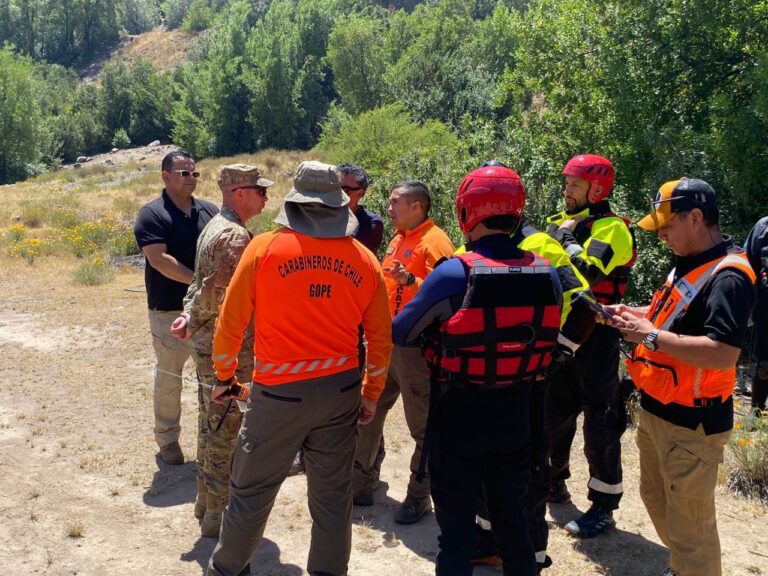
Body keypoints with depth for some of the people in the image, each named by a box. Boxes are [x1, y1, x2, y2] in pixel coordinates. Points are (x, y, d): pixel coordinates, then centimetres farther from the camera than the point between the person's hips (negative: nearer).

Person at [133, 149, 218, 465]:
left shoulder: (209, 210, 6)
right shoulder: (152, 213, -9)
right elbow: (159, 259, -19)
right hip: (169, 309, -4)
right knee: (169, 373, 8)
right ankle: (167, 437, 23)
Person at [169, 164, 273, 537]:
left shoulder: (214, 227, 14)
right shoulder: (236, 235, -19)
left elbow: (200, 282, 13)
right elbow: (214, 290, -25)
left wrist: (189, 315, -2)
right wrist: (194, 323, -10)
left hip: (207, 345, 10)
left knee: (211, 425, 19)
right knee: (226, 432, 0)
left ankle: (206, 502, 32)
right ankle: (218, 517, 10)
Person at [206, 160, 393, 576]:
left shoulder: (264, 247, -8)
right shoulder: (365, 260, 0)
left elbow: (230, 323, -3)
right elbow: (381, 339, 5)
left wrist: (225, 375, 13)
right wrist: (371, 395, 17)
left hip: (279, 393, -2)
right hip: (340, 391, 3)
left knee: (252, 491, 15)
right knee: (333, 496, 15)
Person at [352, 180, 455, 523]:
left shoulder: (435, 243, -13)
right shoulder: (399, 239, 15)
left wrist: (410, 280, -33)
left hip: (416, 346, -9)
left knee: (422, 427, 3)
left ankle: (419, 496, 17)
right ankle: (361, 485, 26)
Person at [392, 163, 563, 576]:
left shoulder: (454, 273, -20)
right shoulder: (547, 274, -6)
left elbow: (399, 333, -10)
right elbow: (546, 337, 5)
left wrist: (437, 331, 11)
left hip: (459, 411, -4)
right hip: (515, 410, 4)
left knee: (456, 524, 10)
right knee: (512, 516, 20)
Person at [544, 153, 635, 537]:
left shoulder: (612, 228, -11)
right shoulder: (561, 222, 12)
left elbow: (587, 273, -26)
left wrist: (565, 240, -16)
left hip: (594, 337, -8)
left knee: (600, 422, -1)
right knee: (554, 412, 18)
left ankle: (604, 506, 9)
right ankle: (552, 481, 35)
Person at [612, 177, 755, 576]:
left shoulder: (728, 277, -23)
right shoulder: (688, 263, 8)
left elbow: (723, 354, -33)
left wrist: (650, 336, -27)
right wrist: (631, 314, 4)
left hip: (689, 422, -10)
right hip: (655, 409, 10)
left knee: (690, 524, 2)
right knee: (656, 499, 26)